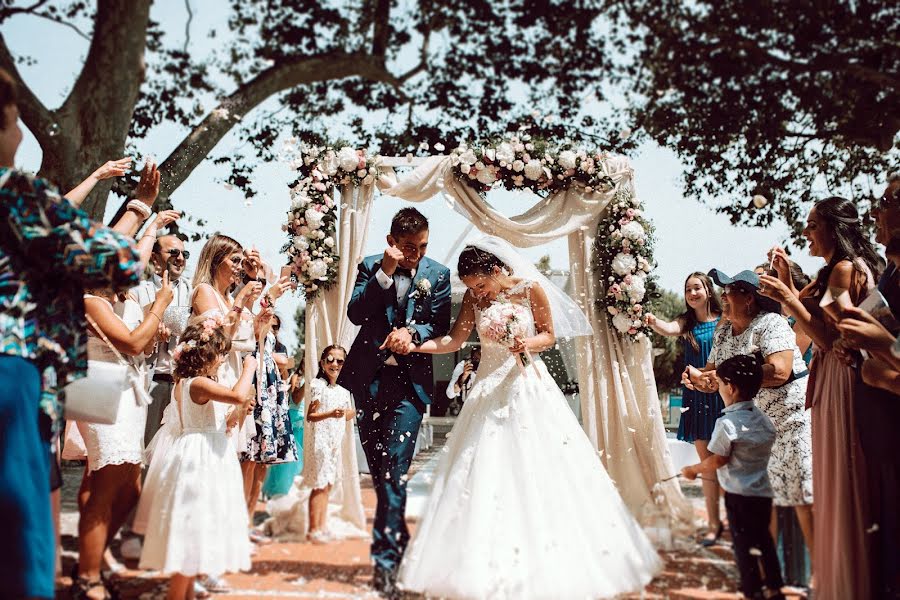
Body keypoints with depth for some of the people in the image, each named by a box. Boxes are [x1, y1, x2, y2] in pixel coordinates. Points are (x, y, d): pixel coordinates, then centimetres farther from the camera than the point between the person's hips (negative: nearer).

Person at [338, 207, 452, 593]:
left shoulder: (438, 274, 3)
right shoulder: (370, 267, 4)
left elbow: (441, 327, 0)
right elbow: (355, 313, -9)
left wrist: (412, 333, -20)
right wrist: (385, 272, -16)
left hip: (410, 380, -2)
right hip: (369, 377, 3)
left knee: (394, 468, -11)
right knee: (378, 469, 12)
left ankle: (385, 556, -8)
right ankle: (399, 538, 31)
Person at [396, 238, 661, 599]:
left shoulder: (531, 288, -8)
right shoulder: (473, 298, 1)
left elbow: (550, 335, 0)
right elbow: (453, 341, -2)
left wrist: (527, 343, -21)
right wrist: (413, 345, -15)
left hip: (529, 389, -3)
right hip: (490, 392, 3)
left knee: (538, 473, -4)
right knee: (485, 477, 0)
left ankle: (550, 567, 8)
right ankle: (488, 569, 8)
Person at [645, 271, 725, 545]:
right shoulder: (686, 322, 3)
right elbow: (668, 329, -19)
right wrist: (653, 322, -40)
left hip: (724, 394, -1)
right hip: (696, 396, 2)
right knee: (706, 460, 7)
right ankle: (713, 523, 15)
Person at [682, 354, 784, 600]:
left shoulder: (727, 423, -17)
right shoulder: (764, 420, 6)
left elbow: (717, 461, -15)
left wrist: (693, 470, 3)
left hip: (739, 496, -7)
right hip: (763, 493, 7)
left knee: (745, 545, 3)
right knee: (762, 542, 18)